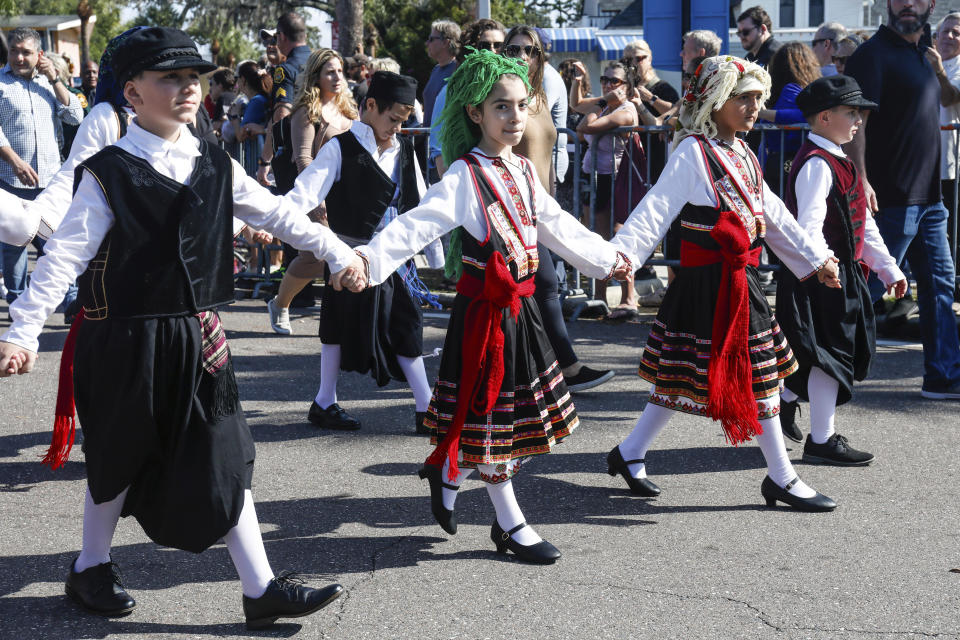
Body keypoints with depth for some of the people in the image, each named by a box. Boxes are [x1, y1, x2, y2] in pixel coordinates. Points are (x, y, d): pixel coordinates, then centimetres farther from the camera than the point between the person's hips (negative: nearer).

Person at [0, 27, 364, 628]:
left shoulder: (216, 166, 3)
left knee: (225, 459, 5)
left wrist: (338, 252, 17)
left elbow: (277, 213, 14)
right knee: (121, 460, 12)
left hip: (196, 338, 4)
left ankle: (262, 588, 11)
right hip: (125, 341, -4)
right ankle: (92, 567, 35)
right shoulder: (110, 173, -12)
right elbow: (65, 255, -15)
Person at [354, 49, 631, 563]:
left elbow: (559, 227, 23)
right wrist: (370, 257, -42)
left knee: (516, 414, 13)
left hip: (520, 307, 8)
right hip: (483, 309, -7)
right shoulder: (465, 176, -14)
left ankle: (447, 473, 32)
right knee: (488, 413, 4)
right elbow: (419, 224, -26)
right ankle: (511, 523, 15)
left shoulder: (522, 171, 9)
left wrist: (607, 257, 32)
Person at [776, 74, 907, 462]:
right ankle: (821, 441, 5)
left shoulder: (839, 162, 16)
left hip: (844, 274, 10)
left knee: (840, 350, 18)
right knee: (829, 352, -3)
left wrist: (888, 267, 20)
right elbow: (809, 226, -27)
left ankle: (786, 399, 34)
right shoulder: (817, 165, -17)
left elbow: (863, 223, 20)